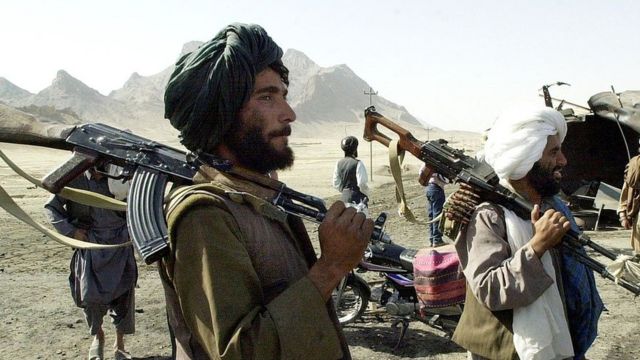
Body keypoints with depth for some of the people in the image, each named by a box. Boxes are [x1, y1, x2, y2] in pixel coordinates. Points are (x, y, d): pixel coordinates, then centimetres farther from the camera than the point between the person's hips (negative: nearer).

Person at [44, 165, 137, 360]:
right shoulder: (75, 179, -6)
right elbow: (51, 207, 5)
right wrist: (71, 230, -5)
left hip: (120, 244, 1)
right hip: (90, 244, 0)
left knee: (124, 294, 3)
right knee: (91, 295, -4)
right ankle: (97, 335, 27)